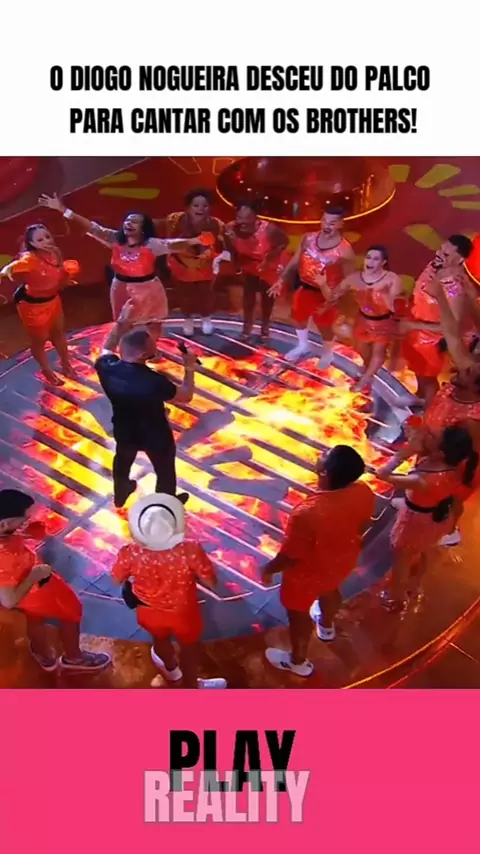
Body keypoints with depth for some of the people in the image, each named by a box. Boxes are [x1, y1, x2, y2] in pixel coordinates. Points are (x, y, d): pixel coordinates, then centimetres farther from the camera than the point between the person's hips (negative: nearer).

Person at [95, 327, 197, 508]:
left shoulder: (106, 366, -27)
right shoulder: (154, 382, -40)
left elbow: (105, 354, 1)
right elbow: (186, 396, -22)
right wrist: (190, 368, -12)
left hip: (123, 431, 5)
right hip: (156, 437, -4)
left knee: (123, 460, 36)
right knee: (165, 472, 26)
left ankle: (120, 495, 63)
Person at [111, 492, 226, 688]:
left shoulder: (131, 553, -33)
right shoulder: (190, 550, -38)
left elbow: (117, 579, -12)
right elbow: (211, 583, -23)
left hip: (150, 611, 2)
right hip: (183, 612, -2)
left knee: (160, 639, 35)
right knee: (190, 647, 29)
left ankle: (171, 669, 67)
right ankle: (191, 687, 54)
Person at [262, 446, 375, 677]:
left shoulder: (308, 513, -44)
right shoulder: (363, 493, -25)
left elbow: (289, 557, -28)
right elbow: (361, 527, -3)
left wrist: (269, 569, -8)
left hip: (308, 573, -6)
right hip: (342, 562, 6)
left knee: (298, 613, 24)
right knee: (330, 591, 37)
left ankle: (298, 662, 50)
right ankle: (326, 626, 69)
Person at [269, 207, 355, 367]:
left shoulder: (344, 251, -25)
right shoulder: (309, 238, -10)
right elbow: (295, 261, 2)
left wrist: (332, 300, -24)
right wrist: (282, 280, -5)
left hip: (326, 294, -5)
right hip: (304, 287, 5)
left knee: (325, 326, 14)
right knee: (299, 317, 26)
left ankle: (327, 353, 45)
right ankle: (302, 347, 54)